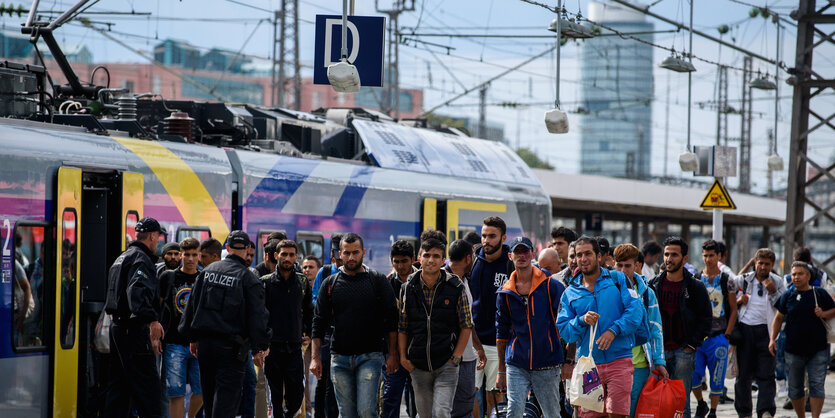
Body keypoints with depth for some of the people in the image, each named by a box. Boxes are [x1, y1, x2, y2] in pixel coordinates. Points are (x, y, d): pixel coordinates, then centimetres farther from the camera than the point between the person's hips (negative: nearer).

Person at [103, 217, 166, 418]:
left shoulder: (122, 258, 21)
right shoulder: (141, 259, -12)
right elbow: (138, 291, -29)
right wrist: (153, 320, -40)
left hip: (117, 327, 10)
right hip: (134, 330, -10)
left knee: (119, 386, 12)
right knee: (147, 386, -11)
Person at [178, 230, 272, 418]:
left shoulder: (207, 271, 9)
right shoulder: (248, 279, -7)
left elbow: (192, 305, 13)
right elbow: (257, 316, -9)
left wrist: (193, 338, 20)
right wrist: (258, 348, -4)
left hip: (205, 341, 5)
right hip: (231, 346, -5)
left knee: (209, 394, 16)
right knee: (227, 395, -6)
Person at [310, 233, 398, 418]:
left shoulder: (377, 281, 2)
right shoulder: (330, 284, 8)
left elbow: (391, 319, 1)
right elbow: (319, 322, 9)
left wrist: (393, 354, -5)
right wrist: (315, 357, 2)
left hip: (369, 356, -3)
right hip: (339, 358, 3)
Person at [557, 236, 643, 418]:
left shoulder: (618, 279, 7)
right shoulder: (570, 294, 14)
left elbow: (636, 310, -4)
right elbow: (563, 331, 7)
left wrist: (613, 330, -15)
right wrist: (582, 321, -12)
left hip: (619, 360, -3)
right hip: (588, 363, 3)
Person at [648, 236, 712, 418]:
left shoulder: (696, 287, 0)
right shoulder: (654, 285, 8)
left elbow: (706, 319, 2)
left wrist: (692, 345, -6)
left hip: (683, 351, -3)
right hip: (658, 351, 3)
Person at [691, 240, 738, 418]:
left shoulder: (727, 280, 2)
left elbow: (733, 310, 4)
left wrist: (727, 335, -5)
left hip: (718, 336, -1)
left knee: (717, 378, 1)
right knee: (693, 375, -6)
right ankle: (700, 404, 17)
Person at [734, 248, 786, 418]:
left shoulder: (778, 283, 7)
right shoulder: (744, 280, 9)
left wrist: (773, 292, -14)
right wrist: (739, 300, -4)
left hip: (765, 331, -2)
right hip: (745, 329, 2)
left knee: (765, 374, -8)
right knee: (743, 373, 6)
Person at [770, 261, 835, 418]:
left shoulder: (820, 294, 2)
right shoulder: (787, 296, 6)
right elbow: (778, 318, 10)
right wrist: (772, 339, -1)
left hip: (818, 350, -2)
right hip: (793, 350, 2)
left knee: (817, 385, -10)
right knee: (795, 388, 8)